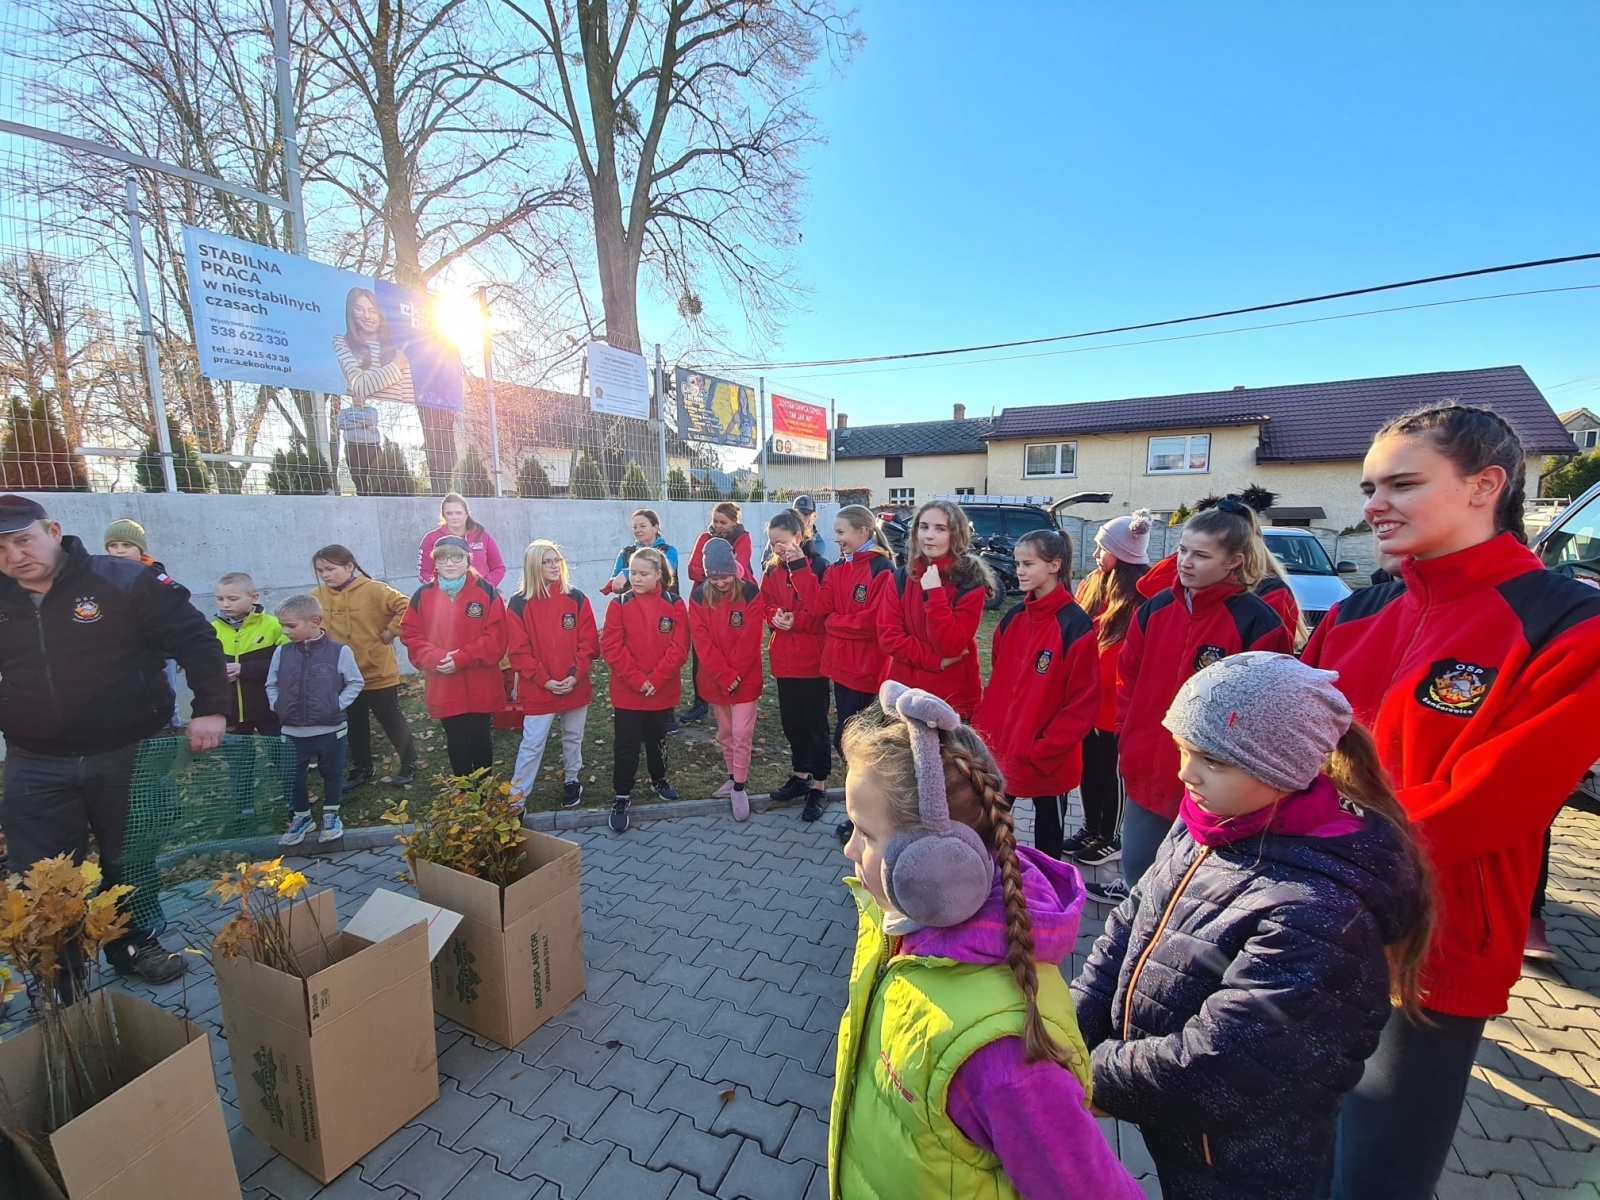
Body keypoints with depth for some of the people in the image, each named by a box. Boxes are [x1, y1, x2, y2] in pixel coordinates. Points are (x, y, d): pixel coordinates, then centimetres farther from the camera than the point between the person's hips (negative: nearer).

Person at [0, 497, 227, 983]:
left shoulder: (124, 581, -11)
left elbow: (195, 639, -11)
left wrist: (210, 708, -17)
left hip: (127, 756, -3)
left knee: (130, 862, 14)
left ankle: (135, 944, 34)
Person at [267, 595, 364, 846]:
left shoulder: (339, 651, -12)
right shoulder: (282, 653, -1)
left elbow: (355, 683, -3)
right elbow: (271, 685, 11)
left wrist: (337, 705, -12)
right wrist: (278, 707, -1)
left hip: (330, 729, -3)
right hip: (292, 732, 3)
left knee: (332, 773, 12)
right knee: (293, 777, 14)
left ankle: (331, 816, 31)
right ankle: (300, 817, 34)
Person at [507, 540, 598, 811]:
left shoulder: (577, 599, 0)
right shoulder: (519, 604, -5)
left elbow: (588, 642, -2)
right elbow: (519, 651, -8)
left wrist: (576, 675, -13)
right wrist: (544, 680, -15)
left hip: (576, 686, 2)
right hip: (538, 689, -2)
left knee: (573, 738, 18)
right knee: (531, 744, 1)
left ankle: (571, 781, 38)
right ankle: (515, 799, 11)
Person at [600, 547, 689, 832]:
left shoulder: (674, 604, -4)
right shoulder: (619, 604, -5)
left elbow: (679, 647, -9)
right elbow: (610, 647, -10)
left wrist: (656, 679, -17)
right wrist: (637, 679, -17)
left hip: (663, 690, 1)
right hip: (626, 691, -1)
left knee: (657, 739, 19)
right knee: (627, 745, 3)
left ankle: (659, 780, 41)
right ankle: (621, 798, 15)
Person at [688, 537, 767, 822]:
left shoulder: (750, 593, -10)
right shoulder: (699, 597, -4)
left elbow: (749, 639, -13)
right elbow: (701, 640, -8)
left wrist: (734, 674, -15)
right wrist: (724, 675, -15)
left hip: (745, 677, -3)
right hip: (714, 678, 3)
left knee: (742, 733, -2)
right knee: (725, 732, 16)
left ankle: (739, 785, 13)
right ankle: (734, 777, 32)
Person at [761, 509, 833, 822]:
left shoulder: (819, 567, -12)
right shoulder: (772, 570, 7)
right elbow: (766, 605, 11)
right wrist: (775, 617, -8)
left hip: (812, 657, -6)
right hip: (784, 657, 6)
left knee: (815, 722, 4)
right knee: (792, 720, 16)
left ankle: (819, 786, 16)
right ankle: (800, 775, 33)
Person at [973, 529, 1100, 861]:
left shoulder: (1075, 625, -15)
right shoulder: (1014, 618, 4)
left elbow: (1083, 702, -16)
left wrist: (1044, 751, -18)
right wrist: (982, 730, 3)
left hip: (1047, 763, -6)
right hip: (999, 752, 6)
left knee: (1047, 834, 16)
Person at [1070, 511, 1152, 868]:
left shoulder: (1142, 597, -18)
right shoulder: (1092, 585, 7)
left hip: (1115, 701, -7)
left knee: (1111, 771, 9)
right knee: (1089, 767, 18)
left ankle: (1111, 839, 27)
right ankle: (1090, 829, 35)